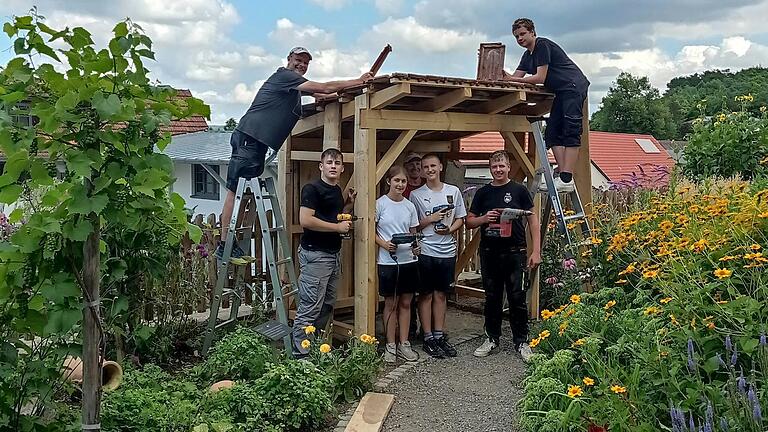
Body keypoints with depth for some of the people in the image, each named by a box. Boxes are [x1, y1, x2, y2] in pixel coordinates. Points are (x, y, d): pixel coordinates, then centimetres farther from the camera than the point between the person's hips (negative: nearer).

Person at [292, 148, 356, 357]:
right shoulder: (312, 189, -12)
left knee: (327, 306, 14)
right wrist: (338, 227, -16)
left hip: (334, 253, 9)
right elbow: (306, 220, -21)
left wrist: (349, 204, 9)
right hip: (315, 255, -9)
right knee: (309, 308, -7)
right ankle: (300, 354, -1)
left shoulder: (337, 190, 14)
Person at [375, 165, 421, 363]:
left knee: (405, 303, 9)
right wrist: (384, 244, -19)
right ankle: (390, 346, 13)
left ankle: (403, 344, 19)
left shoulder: (409, 206, 6)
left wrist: (415, 247, -8)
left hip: (408, 260, 4)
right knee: (391, 303, 4)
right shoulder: (380, 204, -6)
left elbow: (413, 233, 12)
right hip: (388, 261, -4)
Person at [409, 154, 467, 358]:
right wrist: (430, 219, -13)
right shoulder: (416, 195, -1)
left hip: (447, 251, 2)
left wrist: (449, 229, -9)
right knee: (426, 295, 4)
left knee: (441, 294, 11)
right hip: (425, 251, -2)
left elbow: (460, 218, 10)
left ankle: (439, 335, 19)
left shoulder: (453, 191, 6)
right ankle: (428, 338, 11)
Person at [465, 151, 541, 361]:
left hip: (514, 252, -3)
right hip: (489, 253, 3)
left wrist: (536, 251, -5)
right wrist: (484, 219, -11)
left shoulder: (519, 190, 1)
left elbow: (533, 220, 2)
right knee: (492, 298, 11)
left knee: (517, 298, 0)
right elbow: (469, 222, 11)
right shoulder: (483, 192, 8)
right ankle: (492, 339, 23)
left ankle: (521, 341, 12)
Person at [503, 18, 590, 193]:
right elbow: (516, 77, 16)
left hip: (574, 86, -11)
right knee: (552, 133, 1)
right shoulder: (527, 55, 21)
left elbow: (540, 78, -15)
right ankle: (562, 176, -4)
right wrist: (505, 77, -4)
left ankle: (567, 180, -26)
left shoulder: (543, 45, -9)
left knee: (571, 133, -18)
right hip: (561, 93, 11)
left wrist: (513, 79, -15)